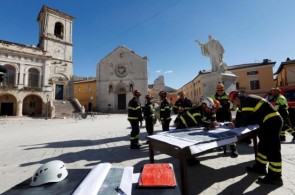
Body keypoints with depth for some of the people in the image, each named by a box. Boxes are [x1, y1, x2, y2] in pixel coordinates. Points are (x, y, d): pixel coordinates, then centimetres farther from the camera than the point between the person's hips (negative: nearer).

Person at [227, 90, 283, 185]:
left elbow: (244, 120, -19)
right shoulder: (247, 100, 15)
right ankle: (260, 166, 30)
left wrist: (235, 125, -4)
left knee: (272, 149, -7)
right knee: (263, 144, 18)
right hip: (270, 121, 11)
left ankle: (275, 177, 1)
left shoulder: (246, 100, -16)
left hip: (272, 121, -11)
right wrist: (236, 123, 4)